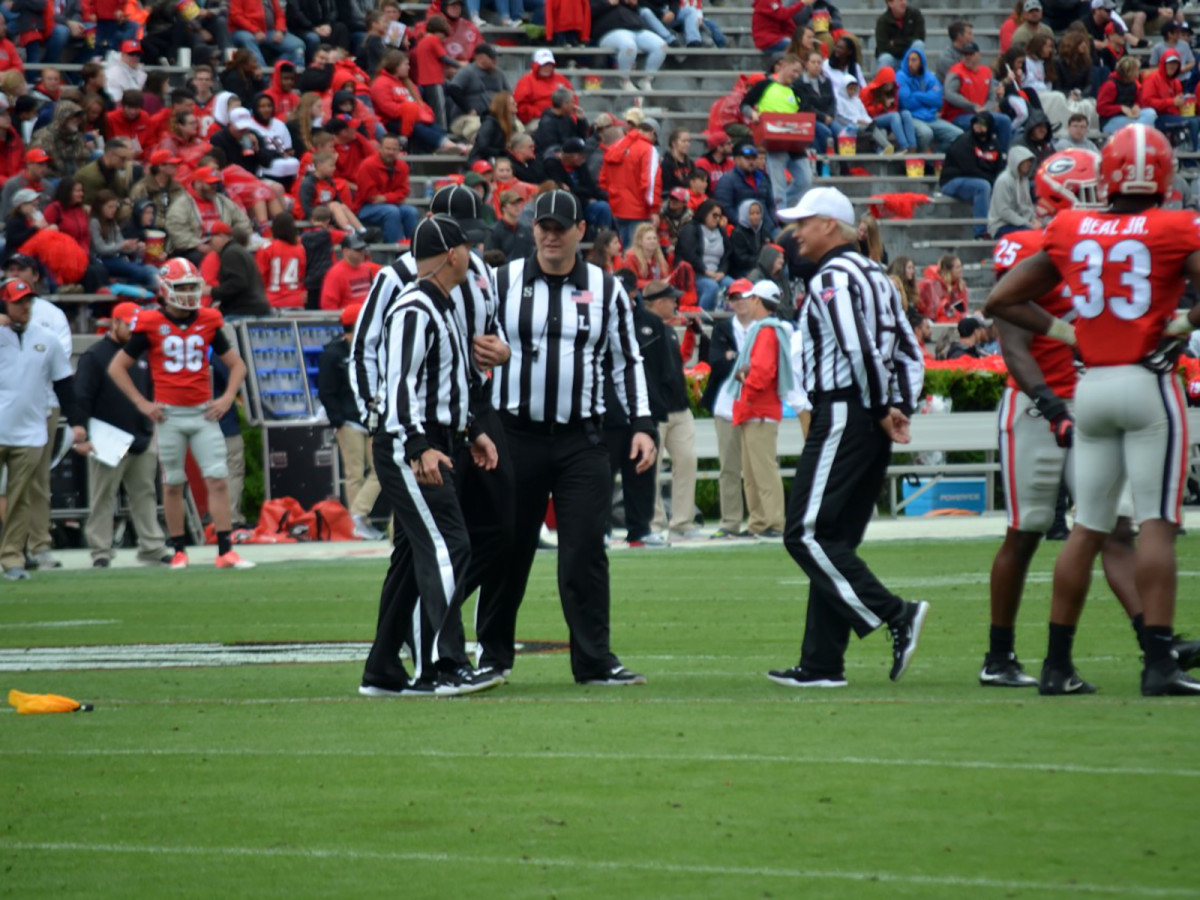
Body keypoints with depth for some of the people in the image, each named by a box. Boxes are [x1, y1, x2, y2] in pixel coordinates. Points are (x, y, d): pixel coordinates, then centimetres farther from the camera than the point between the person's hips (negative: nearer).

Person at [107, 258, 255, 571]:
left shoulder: (207, 323, 5)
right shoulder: (151, 325, -3)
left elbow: (237, 364, 15)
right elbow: (117, 367, 4)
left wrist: (227, 398, 1)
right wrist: (142, 403, -3)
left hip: (203, 413, 2)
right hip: (169, 414, -2)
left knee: (218, 480, -7)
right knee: (173, 484, 5)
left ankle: (225, 551, -7)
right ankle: (179, 551, 14)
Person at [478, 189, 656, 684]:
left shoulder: (606, 290, 6)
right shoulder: (503, 282, 2)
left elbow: (626, 361, 11)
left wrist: (642, 425, 3)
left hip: (582, 441, 1)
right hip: (516, 436, -1)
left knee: (584, 551, -4)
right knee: (508, 550, 4)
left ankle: (594, 660, 0)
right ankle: (492, 656, 16)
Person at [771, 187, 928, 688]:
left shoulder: (833, 278, -11)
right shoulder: (875, 276, 19)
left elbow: (859, 349, -22)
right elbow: (909, 355, 18)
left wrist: (881, 409, -12)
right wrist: (899, 408, 7)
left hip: (843, 415, -10)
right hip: (870, 423, 10)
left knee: (807, 534, -9)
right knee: (832, 539, 11)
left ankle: (895, 616, -19)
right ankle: (821, 664, 10)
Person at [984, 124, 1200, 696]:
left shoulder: (1070, 232, 5)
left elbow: (1001, 300, 10)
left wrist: (1061, 330, 12)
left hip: (1091, 388, 4)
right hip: (1148, 385, -4)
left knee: (1088, 526, 10)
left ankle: (1057, 664, 10)